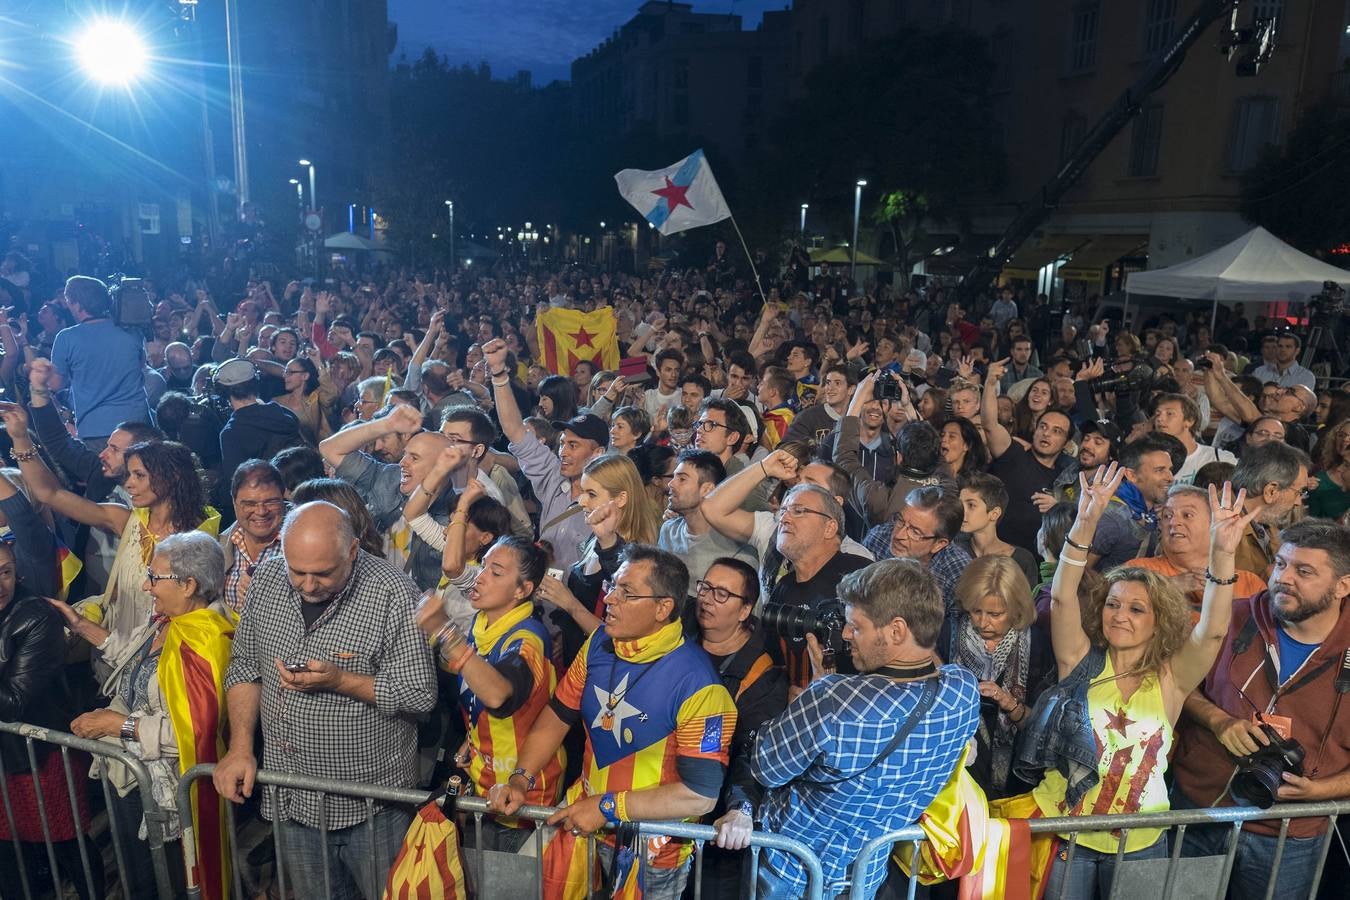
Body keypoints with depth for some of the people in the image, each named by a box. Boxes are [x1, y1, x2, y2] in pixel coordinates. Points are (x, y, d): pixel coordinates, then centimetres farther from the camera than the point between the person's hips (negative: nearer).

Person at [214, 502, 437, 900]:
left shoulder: (393, 595, -21)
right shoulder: (266, 581, -4)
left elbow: (421, 694, -18)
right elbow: (244, 668, 7)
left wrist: (339, 681, -26)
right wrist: (240, 748, -3)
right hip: (292, 799, 5)